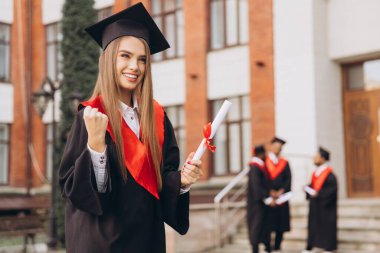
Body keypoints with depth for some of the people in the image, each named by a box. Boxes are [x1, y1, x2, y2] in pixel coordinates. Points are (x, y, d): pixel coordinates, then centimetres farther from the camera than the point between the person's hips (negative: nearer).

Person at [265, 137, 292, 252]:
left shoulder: (284, 163, 12)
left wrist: (282, 191, -10)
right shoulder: (264, 161, 2)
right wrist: (270, 191, -15)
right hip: (268, 197, -3)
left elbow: (288, 179, 4)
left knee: (281, 224, 3)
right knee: (268, 224, -4)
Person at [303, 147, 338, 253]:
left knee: (326, 226, -1)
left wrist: (319, 193, -23)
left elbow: (332, 188, -21)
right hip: (315, 205, 8)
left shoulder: (329, 174, -15)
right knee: (313, 224, 9)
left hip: (325, 206, -8)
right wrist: (308, 188, -1)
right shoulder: (316, 173, 10)